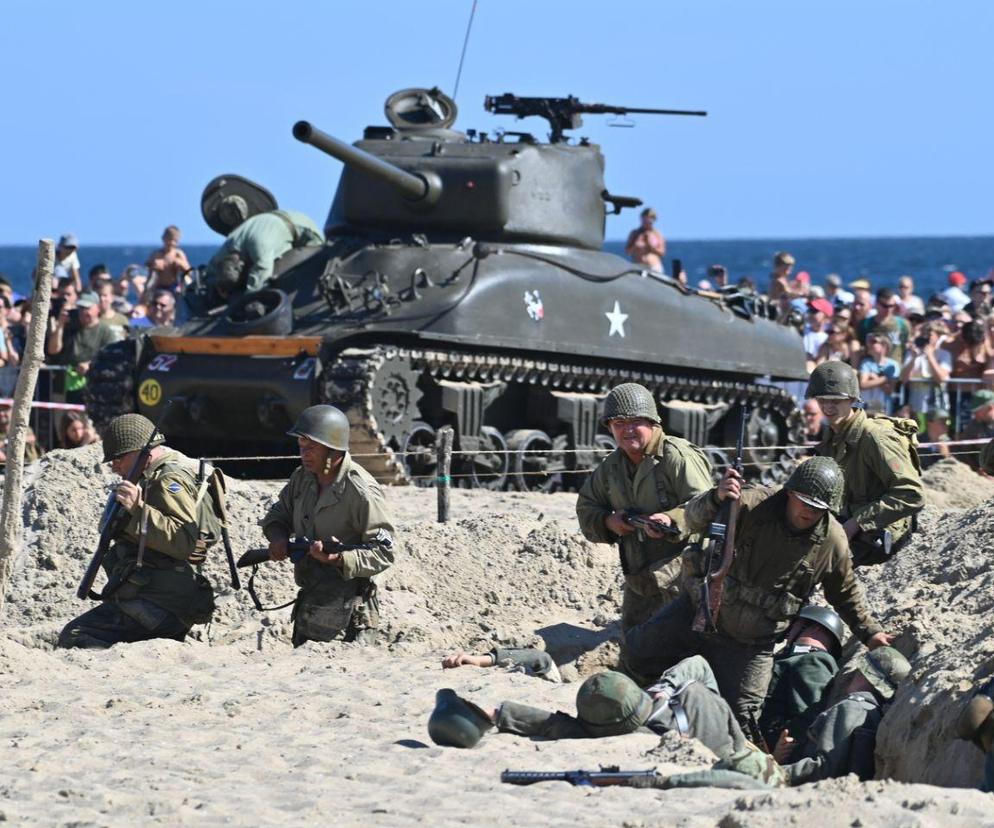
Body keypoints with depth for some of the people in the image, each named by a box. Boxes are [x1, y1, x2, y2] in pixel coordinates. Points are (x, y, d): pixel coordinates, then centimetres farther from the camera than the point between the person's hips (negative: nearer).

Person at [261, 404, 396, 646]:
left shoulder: (361, 492, -18)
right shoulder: (303, 478, 6)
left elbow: (383, 552, -17)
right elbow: (278, 513, 20)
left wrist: (341, 559, -33)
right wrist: (278, 536, -3)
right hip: (308, 607, 8)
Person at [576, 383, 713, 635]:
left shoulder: (678, 457, -13)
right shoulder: (611, 466, 12)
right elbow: (586, 508, 18)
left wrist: (672, 519, -39)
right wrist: (608, 522, -4)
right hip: (638, 583, 8)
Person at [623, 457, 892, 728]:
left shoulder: (832, 541, -10)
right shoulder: (754, 504, -21)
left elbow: (847, 593, 8)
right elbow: (694, 520, -32)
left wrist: (869, 632, 7)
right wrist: (717, 499, -53)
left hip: (751, 644, 1)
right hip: (701, 611, -1)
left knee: (739, 720, -3)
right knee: (636, 655, -3)